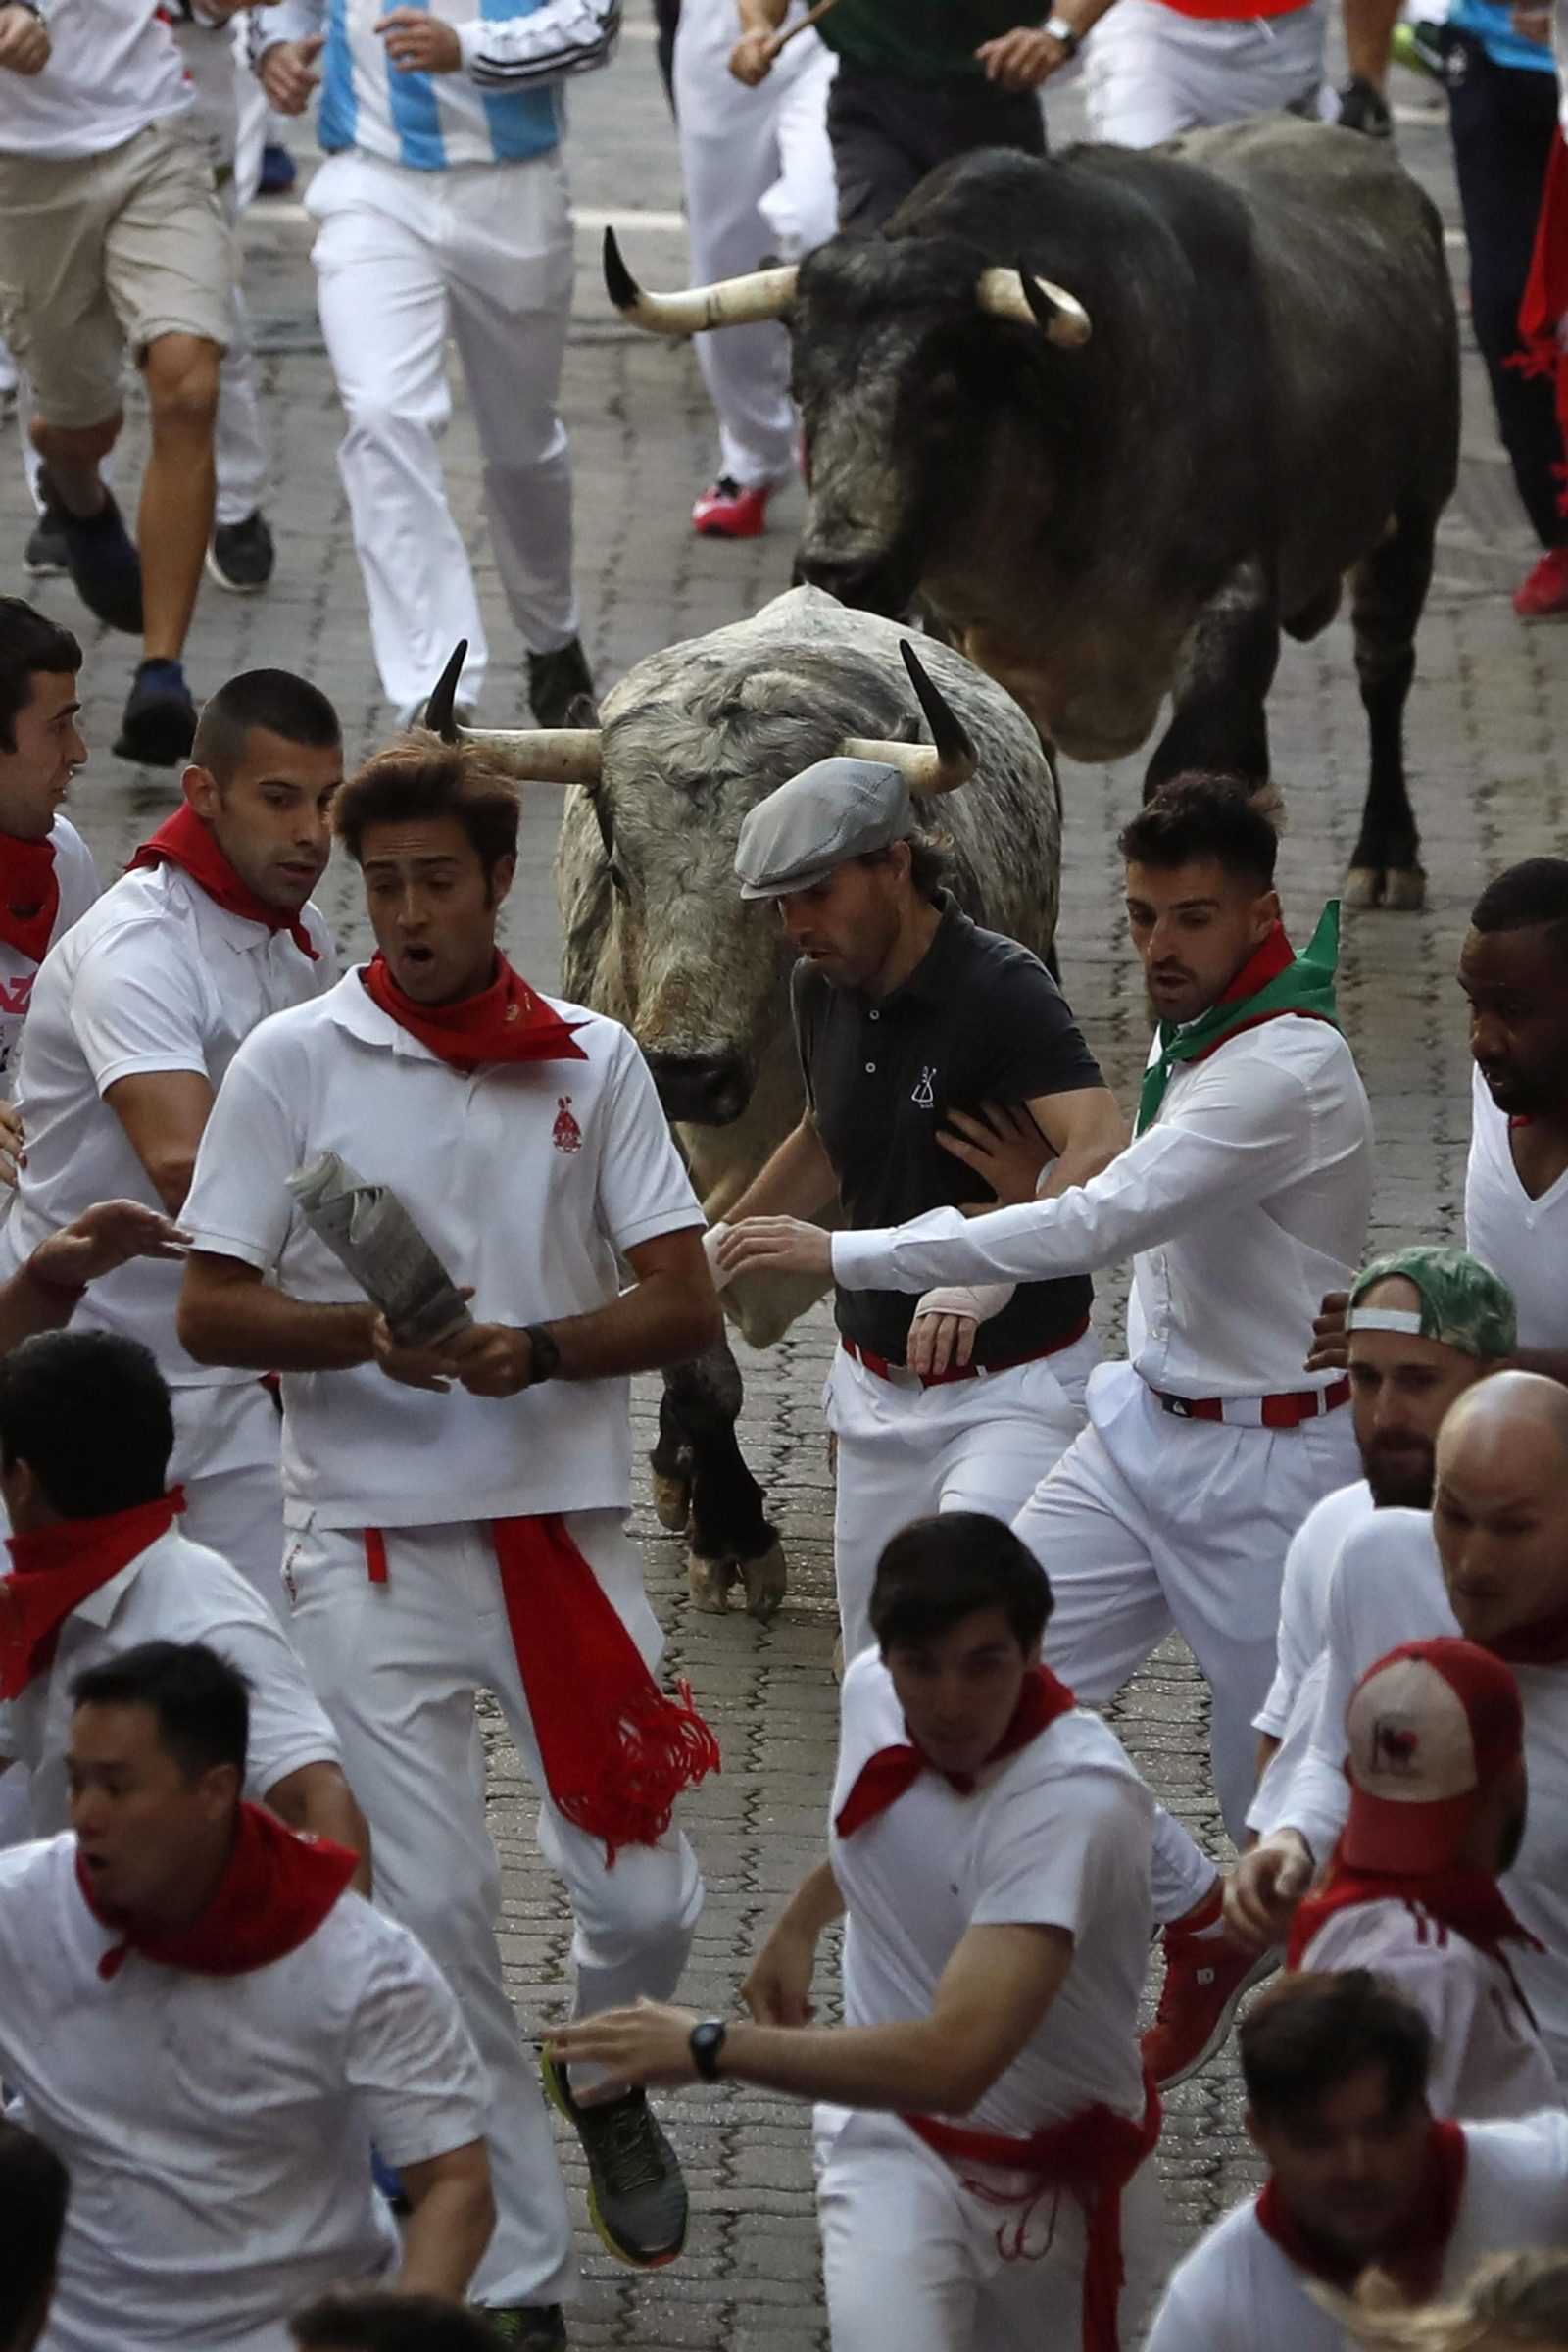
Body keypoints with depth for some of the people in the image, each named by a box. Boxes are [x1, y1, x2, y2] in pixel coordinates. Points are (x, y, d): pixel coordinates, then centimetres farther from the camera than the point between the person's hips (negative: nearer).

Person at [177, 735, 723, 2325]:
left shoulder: (591, 1063, 4)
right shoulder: (294, 1063, 0)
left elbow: (684, 1306, 2)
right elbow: (209, 1312, -1)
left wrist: (535, 1349, -16)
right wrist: (365, 1334, -19)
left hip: (564, 1524, 1)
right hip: (374, 1547, -1)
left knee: (645, 1899, 1)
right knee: (433, 1911, -2)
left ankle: (605, 2081, 36)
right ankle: (514, 2281, 7)